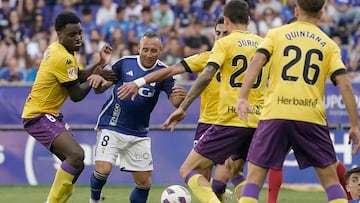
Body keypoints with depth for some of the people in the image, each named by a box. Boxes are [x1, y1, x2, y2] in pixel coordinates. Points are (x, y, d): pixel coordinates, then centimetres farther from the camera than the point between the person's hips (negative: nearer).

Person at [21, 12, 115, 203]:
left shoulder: (57, 49, 8)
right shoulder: (63, 58, -21)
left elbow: (80, 77, 16)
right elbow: (77, 95, -15)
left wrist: (100, 64, 1)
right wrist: (93, 78, 1)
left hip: (51, 115, 11)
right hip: (39, 116, -11)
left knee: (76, 165, 10)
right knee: (76, 155, -26)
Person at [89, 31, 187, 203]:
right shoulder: (125, 63, -7)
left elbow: (174, 101, -18)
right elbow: (100, 89, -3)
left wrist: (180, 97, -41)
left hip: (139, 133, 2)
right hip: (112, 126, -2)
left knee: (144, 182, 1)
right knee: (103, 169, -19)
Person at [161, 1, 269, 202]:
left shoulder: (224, 43, -3)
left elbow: (206, 76, -16)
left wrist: (183, 107, -16)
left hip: (230, 121, -6)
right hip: (257, 122, 6)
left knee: (188, 170, 0)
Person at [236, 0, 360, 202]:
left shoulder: (276, 34, 11)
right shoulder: (329, 45, 12)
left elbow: (257, 61, -6)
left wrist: (243, 97, -13)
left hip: (275, 116, -1)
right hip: (312, 118, 1)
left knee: (255, 176, 4)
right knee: (330, 177, 11)